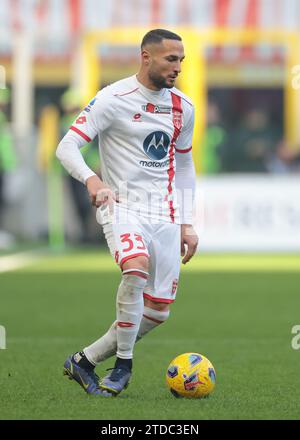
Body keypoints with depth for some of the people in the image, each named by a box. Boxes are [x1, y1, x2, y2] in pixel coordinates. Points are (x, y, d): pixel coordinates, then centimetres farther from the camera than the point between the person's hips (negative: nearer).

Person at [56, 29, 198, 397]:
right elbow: (66, 147, -13)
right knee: (137, 267, -35)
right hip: (122, 206, -6)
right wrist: (91, 180, -32)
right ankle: (123, 365, -18)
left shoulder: (183, 108, 9)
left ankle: (83, 362, 17)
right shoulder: (114, 99, -9)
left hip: (165, 214, 6)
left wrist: (187, 224, 15)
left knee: (157, 312, 1)